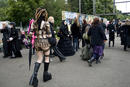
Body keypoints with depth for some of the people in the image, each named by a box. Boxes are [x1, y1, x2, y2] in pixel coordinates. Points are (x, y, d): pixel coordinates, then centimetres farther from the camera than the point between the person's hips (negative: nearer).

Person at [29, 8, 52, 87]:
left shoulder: (34, 23, 1)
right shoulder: (46, 23, -11)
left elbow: (31, 33, 2)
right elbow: (49, 34, -8)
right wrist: (51, 42, 5)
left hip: (37, 41, 5)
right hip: (44, 41, -4)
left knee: (39, 58, 13)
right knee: (47, 57, 14)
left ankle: (34, 75, -2)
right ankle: (46, 74, 25)